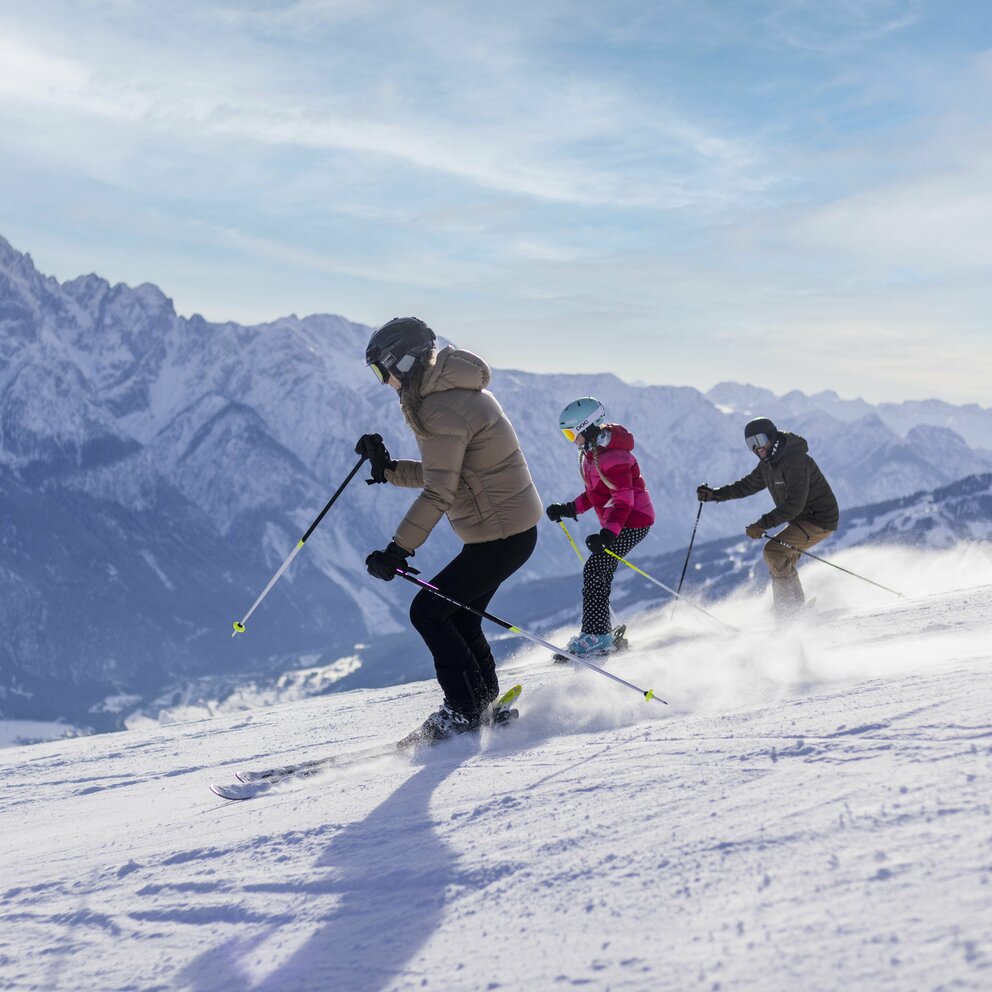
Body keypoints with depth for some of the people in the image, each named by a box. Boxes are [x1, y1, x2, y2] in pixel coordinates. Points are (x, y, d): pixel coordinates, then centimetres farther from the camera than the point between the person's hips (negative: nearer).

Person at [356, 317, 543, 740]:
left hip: (500, 536, -10)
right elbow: (442, 473, 17)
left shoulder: (441, 409, -20)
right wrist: (388, 469, 7)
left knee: (428, 612, -3)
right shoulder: (455, 391, 12)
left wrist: (397, 550, -26)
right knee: (458, 616, 19)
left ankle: (466, 712, 4)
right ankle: (484, 704, 28)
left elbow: (438, 493, -25)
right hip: (514, 527, 10)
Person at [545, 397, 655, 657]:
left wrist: (607, 533, -40)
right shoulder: (592, 451, 9)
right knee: (600, 573, 11)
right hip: (616, 523, 10)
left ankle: (597, 635, -14)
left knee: (594, 570, -15)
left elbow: (623, 498, -29)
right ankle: (599, 634, 19)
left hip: (632, 523, -10)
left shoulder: (611, 455, -23)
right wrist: (570, 509, 10)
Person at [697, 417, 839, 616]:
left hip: (820, 520, -10)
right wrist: (714, 494, 13)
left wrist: (763, 524, -35)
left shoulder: (795, 461, -24)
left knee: (773, 551, -19)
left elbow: (794, 504, -32)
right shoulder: (768, 463, 6)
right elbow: (748, 485, 21)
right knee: (780, 564, 10)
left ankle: (795, 603, -13)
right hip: (801, 520, 10)